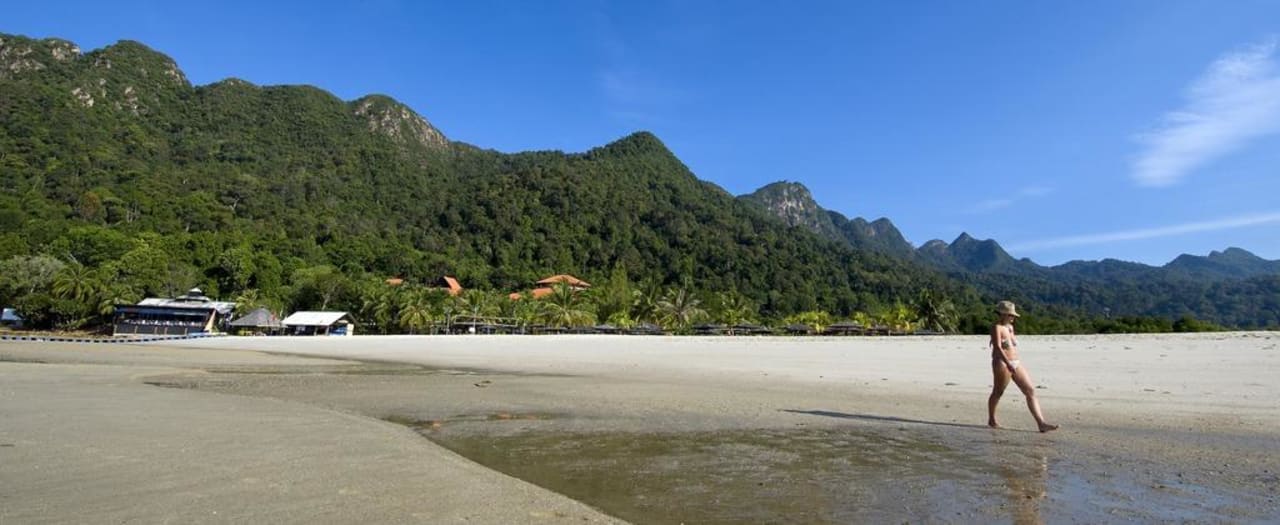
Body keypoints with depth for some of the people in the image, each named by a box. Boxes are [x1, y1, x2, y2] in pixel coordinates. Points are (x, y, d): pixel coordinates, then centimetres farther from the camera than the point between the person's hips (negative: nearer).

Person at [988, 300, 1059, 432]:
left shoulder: (1010, 327, 14)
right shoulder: (996, 327, -11)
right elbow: (997, 347, -22)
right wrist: (1008, 363, -32)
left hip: (1016, 363, 8)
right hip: (1002, 364, -8)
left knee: (1031, 391, -3)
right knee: (997, 393, 5)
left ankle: (1041, 423, -6)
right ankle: (991, 420, 22)